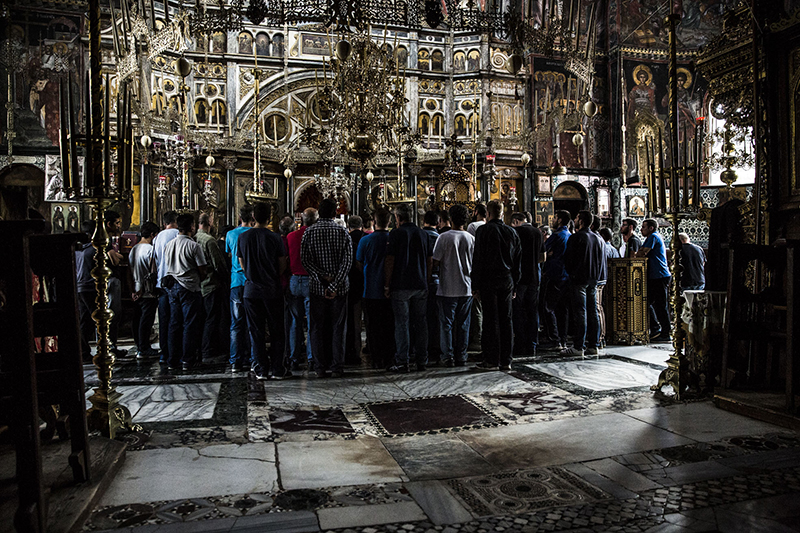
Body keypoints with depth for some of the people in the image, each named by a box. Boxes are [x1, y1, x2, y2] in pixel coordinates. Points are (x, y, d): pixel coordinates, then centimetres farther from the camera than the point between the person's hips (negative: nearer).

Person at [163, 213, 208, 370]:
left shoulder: (168, 245, 8)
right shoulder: (194, 246, -12)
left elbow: (167, 266, 17)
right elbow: (202, 272, -9)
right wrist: (198, 280, 10)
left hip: (172, 287, 6)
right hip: (190, 288, -6)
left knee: (174, 324, 11)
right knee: (190, 325, 1)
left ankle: (173, 360, 15)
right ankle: (188, 360, 4)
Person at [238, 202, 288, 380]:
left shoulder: (243, 237, -1)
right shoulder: (275, 238, -9)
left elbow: (242, 264, 6)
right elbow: (282, 266, -3)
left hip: (251, 290, 2)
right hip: (272, 290, -2)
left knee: (256, 330, 8)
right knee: (276, 330, 8)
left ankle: (262, 369, 11)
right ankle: (277, 369, 11)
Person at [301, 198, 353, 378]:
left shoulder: (309, 232, -1)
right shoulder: (342, 232, -3)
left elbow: (304, 259, -8)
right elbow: (348, 261, -11)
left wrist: (322, 277, -11)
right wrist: (334, 285, -13)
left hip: (317, 286, 1)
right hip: (339, 287, 0)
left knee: (317, 328, 8)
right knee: (337, 328, 6)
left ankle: (320, 367, 10)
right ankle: (337, 368, 7)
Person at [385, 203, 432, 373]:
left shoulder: (396, 233, -6)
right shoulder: (423, 233, 9)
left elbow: (390, 260, -9)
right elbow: (430, 260, 11)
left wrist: (387, 284, -3)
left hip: (401, 286, -4)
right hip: (421, 286, 5)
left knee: (402, 323, 0)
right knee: (421, 323, 9)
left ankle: (402, 362, 1)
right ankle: (422, 361, 14)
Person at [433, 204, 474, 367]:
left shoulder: (444, 237, -9)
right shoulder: (472, 239, 1)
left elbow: (435, 262, -9)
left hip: (447, 288, -3)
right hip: (466, 288, 3)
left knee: (446, 323, 5)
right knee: (463, 324, 10)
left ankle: (448, 356, 5)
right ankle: (461, 357, 14)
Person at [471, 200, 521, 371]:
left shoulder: (484, 230, -6)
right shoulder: (511, 232, 10)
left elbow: (478, 260, -9)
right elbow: (518, 262, 13)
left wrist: (476, 286, -6)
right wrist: (514, 286, 17)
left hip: (489, 281, -5)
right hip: (507, 281, 5)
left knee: (491, 320, -2)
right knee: (506, 320, 8)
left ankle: (491, 360, 2)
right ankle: (506, 360, 12)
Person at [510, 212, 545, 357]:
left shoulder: (516, 231, -7)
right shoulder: (538, 232, 12)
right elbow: (543, 257, 17)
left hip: (519, 276, -5)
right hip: (534, 277, 6)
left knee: (518, 312, 0)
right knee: (533, 312, 9)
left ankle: (520, 347, 1)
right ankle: (532, 346, 12)